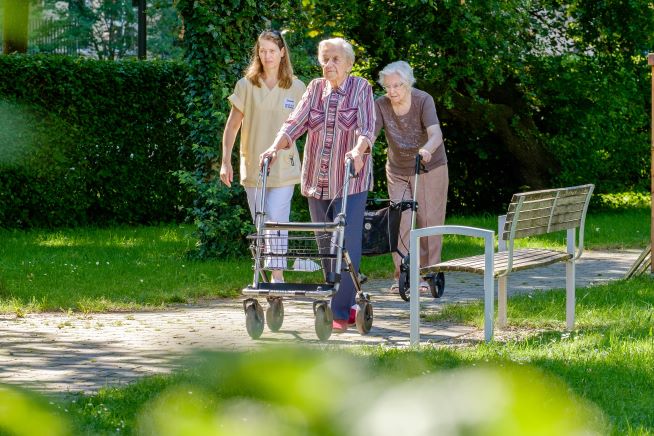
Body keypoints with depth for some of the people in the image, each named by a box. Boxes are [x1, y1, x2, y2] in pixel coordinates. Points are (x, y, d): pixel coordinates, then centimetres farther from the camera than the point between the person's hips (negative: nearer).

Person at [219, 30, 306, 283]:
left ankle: (277, 276, -12)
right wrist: (226, 161, -2)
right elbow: (232, 125, 4)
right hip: (253, 167, 2)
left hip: (283, 168, -1)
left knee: (277, 222, -13)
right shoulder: (246, 85, 2)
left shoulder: (296, 88, 2)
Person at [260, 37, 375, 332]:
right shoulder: (316, 88, 10)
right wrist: (276, 147, -16)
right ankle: (344, 305, 17)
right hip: (316, 180, 5)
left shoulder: (361, 89, -1)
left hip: (350, 180, -4)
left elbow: (366, 128, -14)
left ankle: (341, 313, -7)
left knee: (346, 245, -9)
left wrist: (358, 151, -34)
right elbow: (295, 123, 1)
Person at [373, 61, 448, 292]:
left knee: (429, 221, 0)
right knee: (401, 223, -5)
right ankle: (402, 276, -1)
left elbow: (436, 135, -33)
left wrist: (426, 150, -55)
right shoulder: (381, 105, -13)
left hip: (430, 169, -2)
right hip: (398, 172, 2)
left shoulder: (423, 101, -20)